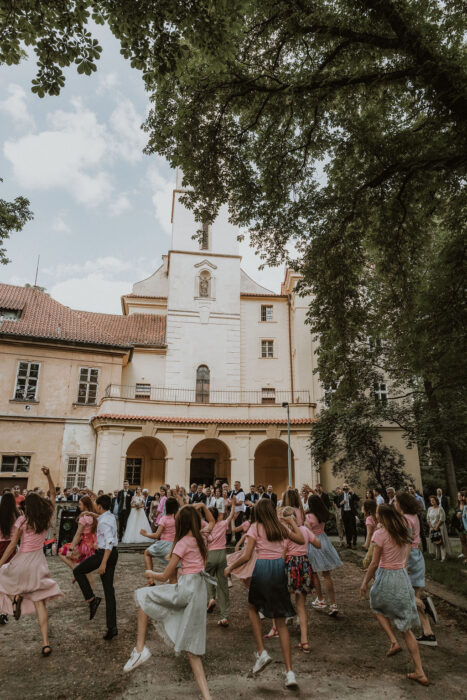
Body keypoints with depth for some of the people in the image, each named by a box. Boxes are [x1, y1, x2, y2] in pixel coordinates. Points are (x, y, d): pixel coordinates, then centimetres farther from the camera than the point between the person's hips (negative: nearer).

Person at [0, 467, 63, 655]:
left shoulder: (22, 521, -11)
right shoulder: (47, 518, -1)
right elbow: (53, 495, 8)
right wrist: (49, 476, 0)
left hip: (22, 562, -3)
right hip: (39, 562, 4)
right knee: (40, 603, 8)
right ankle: (45, 643, 1)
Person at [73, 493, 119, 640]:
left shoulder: (104, 522, -19)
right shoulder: (110, 517, 9)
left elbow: (109, 542, -28)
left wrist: (103, 563, -30)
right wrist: (91, 514, 43)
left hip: (104, 553, -9)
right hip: (113, 553, 9)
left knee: (78, 571, 12)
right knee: (109, 590, 10)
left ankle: (91, 599, 4)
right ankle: (112, 627, 12)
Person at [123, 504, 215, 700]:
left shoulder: (183, 543, -9)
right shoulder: (201, 537, 8)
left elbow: (165, 576, -5)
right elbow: (211, 522, 33)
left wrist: (151, 574, 13)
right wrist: (203, 506, 22)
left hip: (187, 588, -7)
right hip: (200, 591, 7)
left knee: (143, 595, 9)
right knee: (191, 648, 12)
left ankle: (140, 648, 2)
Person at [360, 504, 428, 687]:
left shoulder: (381, 534, -15)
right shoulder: (403, 533, 4)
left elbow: (374, 564, -12)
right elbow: (405, 558, 10)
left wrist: (365, 583, -2)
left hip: (386, 577, -6)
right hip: (403, 577, 6)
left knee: (377, 607, 26)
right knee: (406, 627, 13)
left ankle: (393, 642, 10)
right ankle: (420, 672, 13)